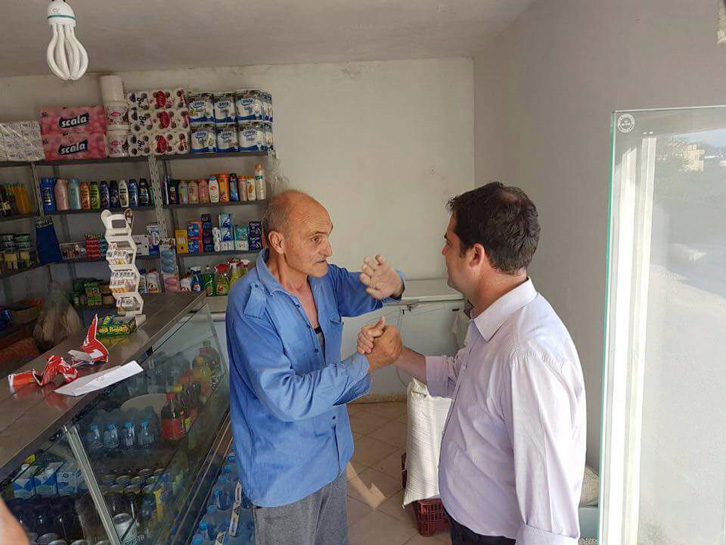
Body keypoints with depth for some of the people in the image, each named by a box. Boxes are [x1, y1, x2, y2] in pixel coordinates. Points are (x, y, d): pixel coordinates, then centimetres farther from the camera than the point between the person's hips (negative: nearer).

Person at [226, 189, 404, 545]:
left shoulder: (323, 278, -7)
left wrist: (391, 285, -18)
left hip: (332, 456, 7)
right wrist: (367, 363, -31)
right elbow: (286, 399, -33)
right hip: (283, 474, -6)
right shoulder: (250, 304, -28)